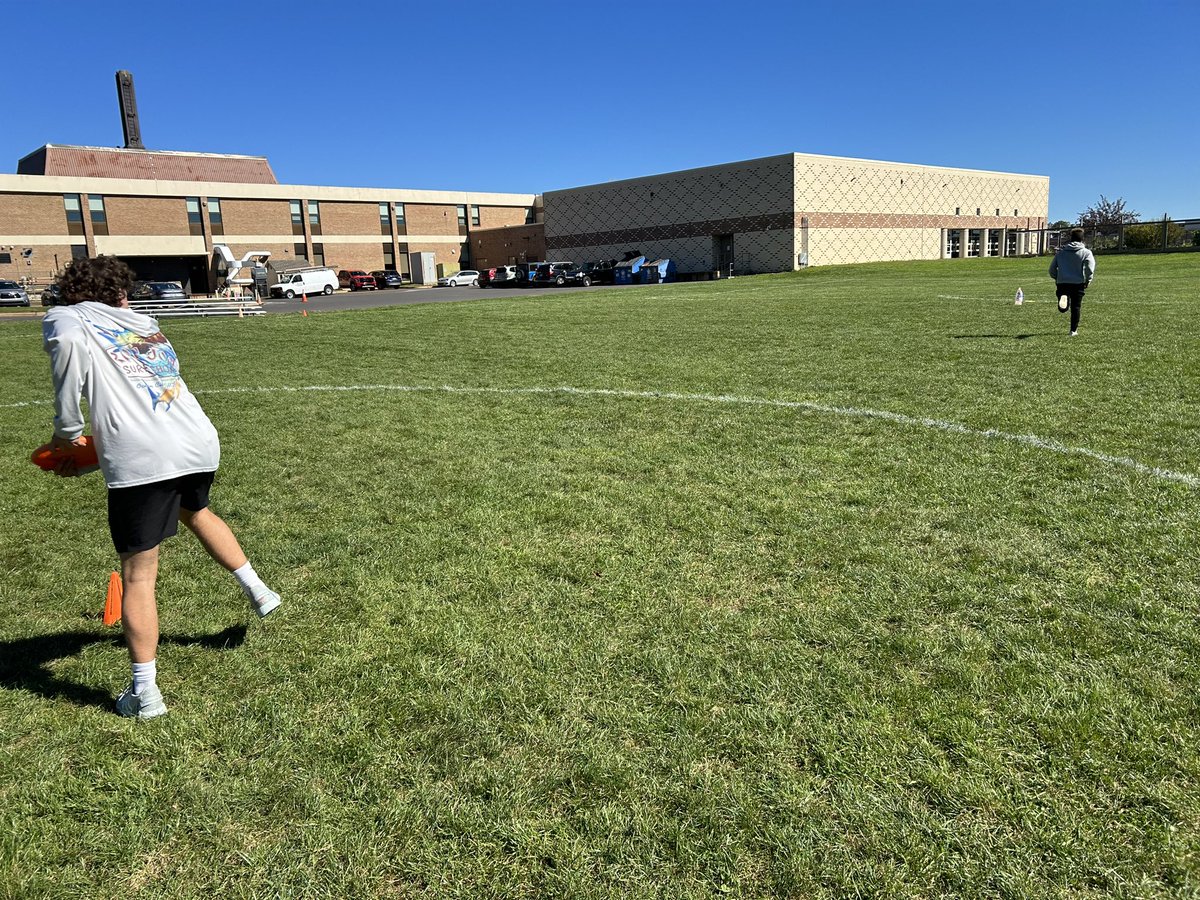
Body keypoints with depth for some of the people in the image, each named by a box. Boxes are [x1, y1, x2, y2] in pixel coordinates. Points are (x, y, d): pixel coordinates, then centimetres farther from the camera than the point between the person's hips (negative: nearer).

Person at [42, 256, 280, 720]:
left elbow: (68, 340, -14)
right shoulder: (145, 324, 24)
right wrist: (95, 446, 27)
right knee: (195, 510, 37)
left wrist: (67, 434, -4)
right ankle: (257, 589, 43)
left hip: (141, 463, -5)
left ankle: (144, 693, 8)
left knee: (138, 576, 4)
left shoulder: (65, 317, 9)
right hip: (199, 443, 6)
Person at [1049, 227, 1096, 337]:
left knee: (1063, 308, 5)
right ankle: (1074, 330, 12)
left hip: (1062, 283, 2)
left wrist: (1057, 278, 27)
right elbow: (1090, 268, -14)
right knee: (1076, 307, 10)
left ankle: (1063, 299, -30)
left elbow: (1052, 269, 12)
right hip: (1078, 283, -1)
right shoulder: (1086, 252, 2)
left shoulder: (1061, 252, 12)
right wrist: (1088, 280, 1)